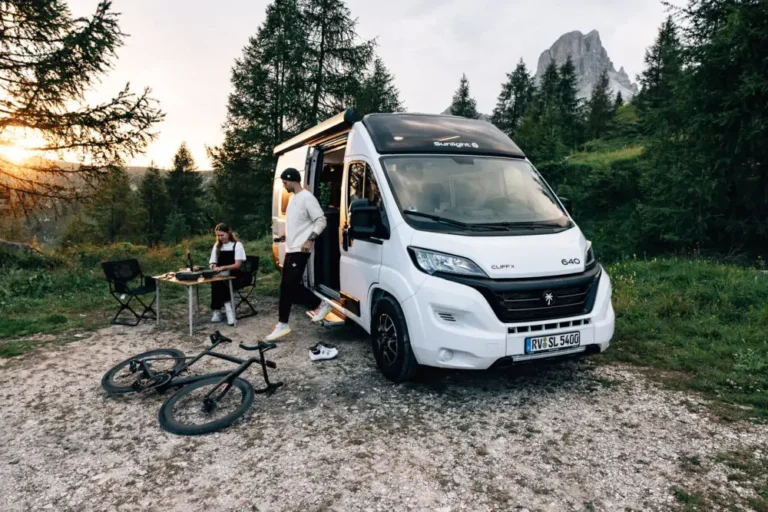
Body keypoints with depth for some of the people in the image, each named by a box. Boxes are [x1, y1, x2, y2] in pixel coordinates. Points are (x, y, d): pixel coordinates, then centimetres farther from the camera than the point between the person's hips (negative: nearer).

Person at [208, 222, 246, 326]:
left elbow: (237, 265, -9)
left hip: (233, 276, -4)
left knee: (216, 284, -33)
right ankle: (228, 309, -29)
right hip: (220, 276, 4)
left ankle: (217, 311, -24)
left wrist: (223, 268, -25)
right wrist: (214, 268, -12)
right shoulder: (216, 246, 15)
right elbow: (212, 263, 14)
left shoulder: (237, 245, -1)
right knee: (215, 282, -32)